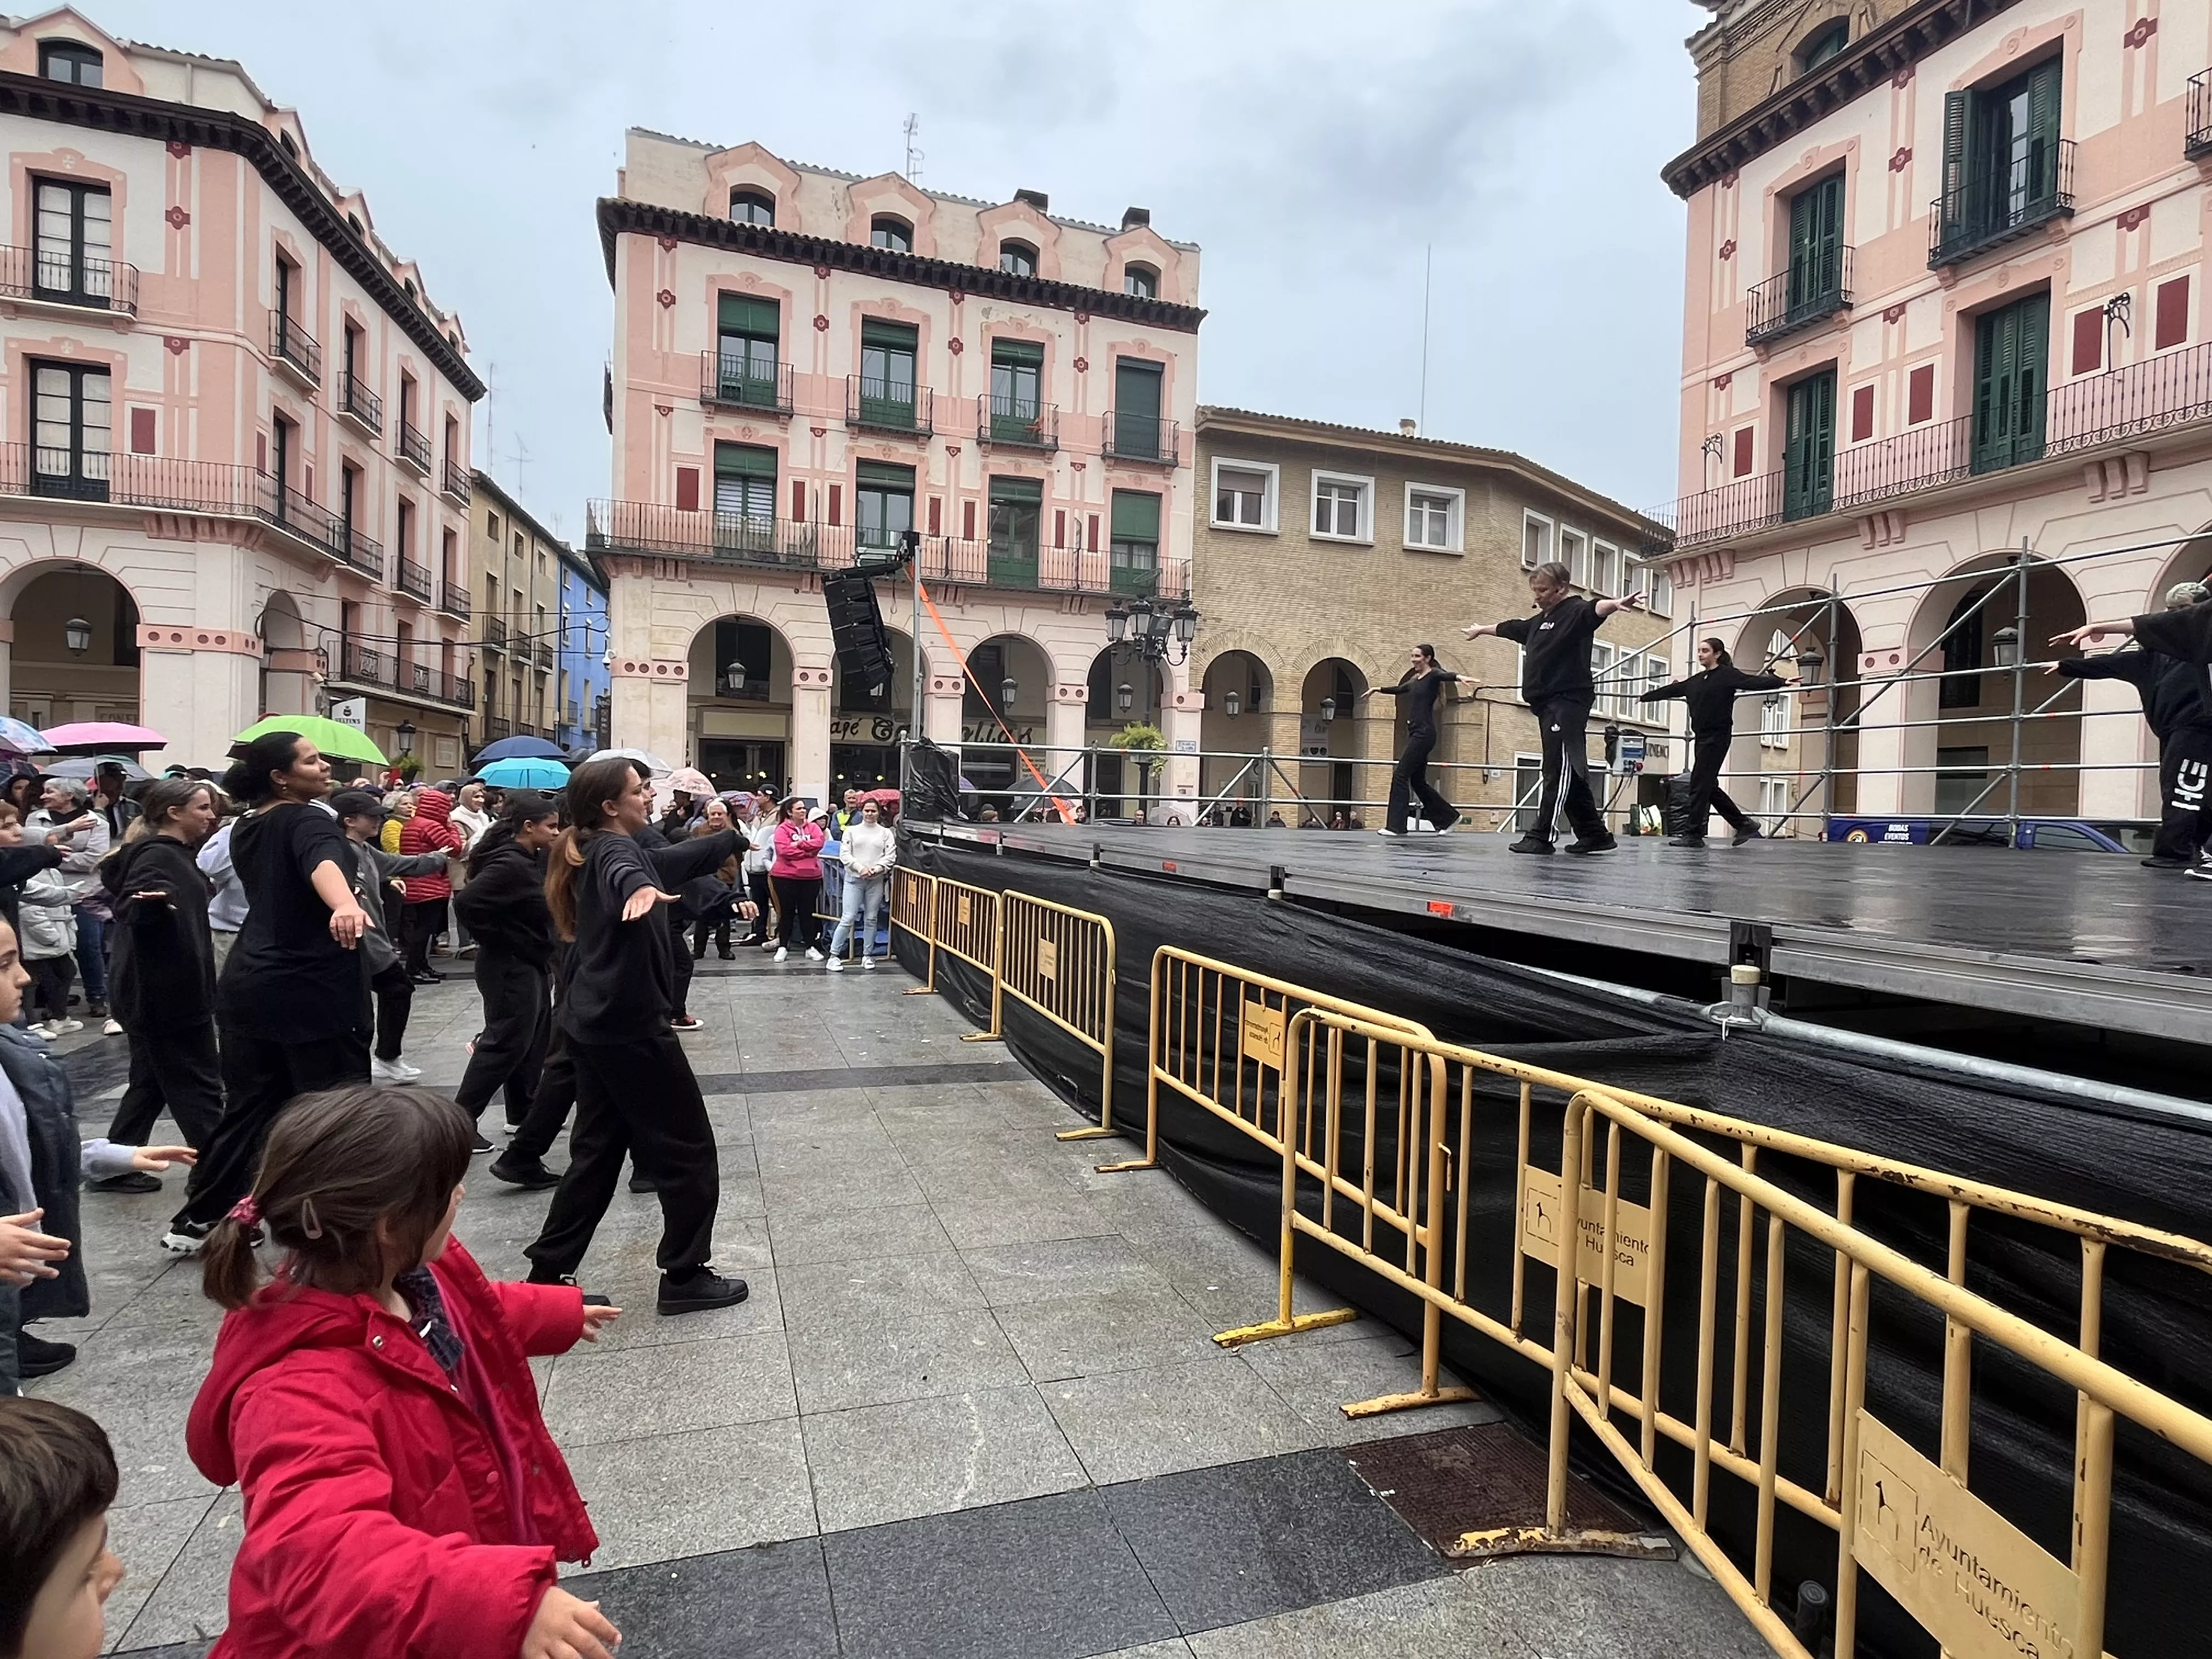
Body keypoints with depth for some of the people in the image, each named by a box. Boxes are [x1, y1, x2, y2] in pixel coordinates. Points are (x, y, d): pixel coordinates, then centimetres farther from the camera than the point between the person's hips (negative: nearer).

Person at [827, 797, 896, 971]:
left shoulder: (886, 833, 8)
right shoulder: (852, 831, 7)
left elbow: (891, 855, 0)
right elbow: (846, 855, -1)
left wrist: (878, 868, -15)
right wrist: (861, 868, -14)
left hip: (876, 880, 2)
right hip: (854, 879, -1)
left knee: (871, 919, 7)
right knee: (847, 919, -6)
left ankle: (867, 955, 16)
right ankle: (834, 955, -1)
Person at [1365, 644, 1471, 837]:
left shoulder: (1434, 675, -6)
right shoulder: (1415, 680, 18)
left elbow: (1447, 675, -29)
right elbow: (1399, 690, 37)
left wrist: (1460, 677, -50)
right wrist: (1377, 689, 48)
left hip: (1424, 733, -9)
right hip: (1415, 733, 9)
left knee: (1401, 775, -12)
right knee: (1417, 780, 11)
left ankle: (1395, 826, -11)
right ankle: (1448, 818, 22)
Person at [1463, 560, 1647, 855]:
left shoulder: (1574, 612, -5)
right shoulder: (1540, 620, 21)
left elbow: (1594, 610, -28)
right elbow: (1509, 627, 39)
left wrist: (1615, 604, -50)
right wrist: (1480, 629, 56)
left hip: (1568, 702, -9)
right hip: (1548, 705, 9)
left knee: (1559, 770, -10)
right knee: (1571, 774, 10)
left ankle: (1541, 836, -13)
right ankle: (1595, 834, 16)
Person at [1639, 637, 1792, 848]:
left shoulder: (1727, 675, -6)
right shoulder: (1695, 681, 15)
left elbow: (1754, 682, -17)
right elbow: (1671, 691, 25)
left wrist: (1781, 682, -31)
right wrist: (1645, 697, 34)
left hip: (1717, 736, -8)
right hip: (1701, 737, 8)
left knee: (1700, 783, -8)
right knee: (1709, 787, 11)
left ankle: (1693, 834, -4)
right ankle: (1744, 826, 21)